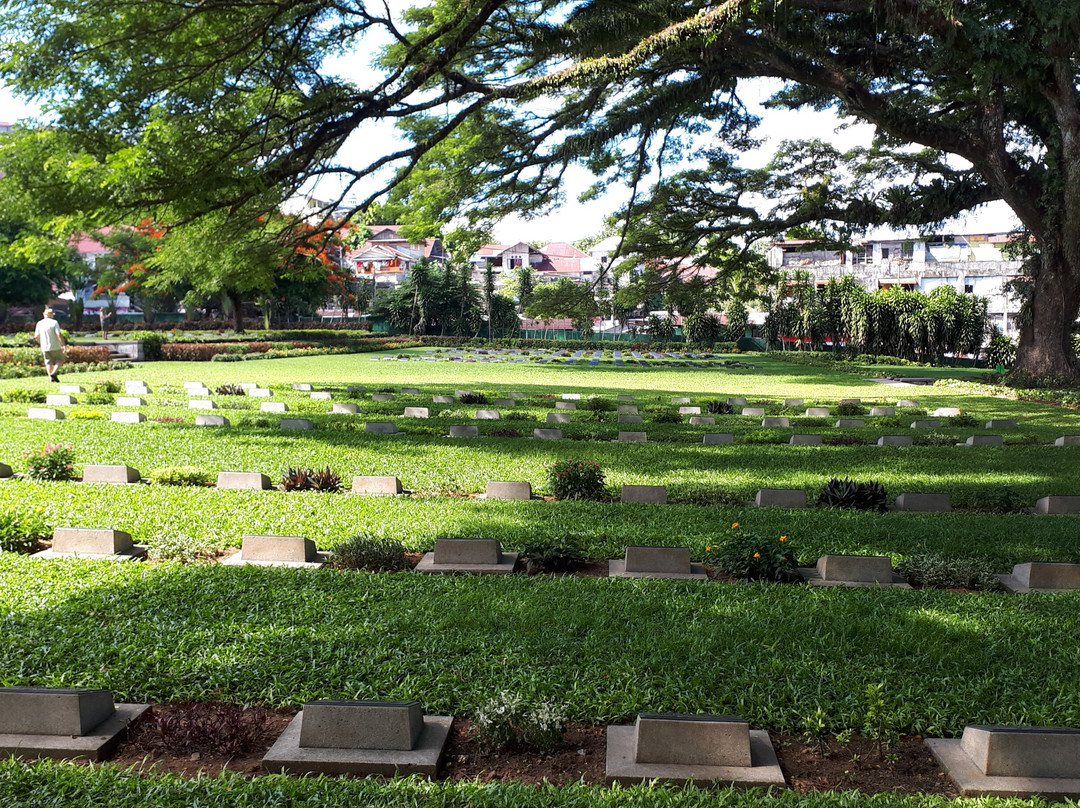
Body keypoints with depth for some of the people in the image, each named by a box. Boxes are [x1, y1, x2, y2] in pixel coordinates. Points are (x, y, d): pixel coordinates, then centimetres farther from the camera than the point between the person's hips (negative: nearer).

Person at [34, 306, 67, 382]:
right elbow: (59, 335, -17)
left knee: (49, 362, 10)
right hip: (55, 347, -4)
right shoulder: (54, 322, -9)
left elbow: (36, 337, 8)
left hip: (45, 347, 4)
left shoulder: (39, 323, 4)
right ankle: (54, 373, -10)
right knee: (60, 360, 11)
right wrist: (64, 345, -13)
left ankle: (50, 377, 2)